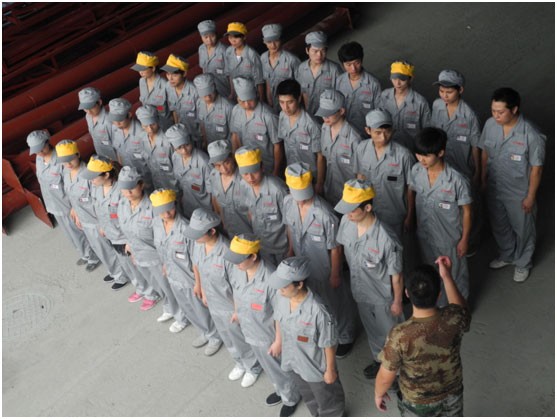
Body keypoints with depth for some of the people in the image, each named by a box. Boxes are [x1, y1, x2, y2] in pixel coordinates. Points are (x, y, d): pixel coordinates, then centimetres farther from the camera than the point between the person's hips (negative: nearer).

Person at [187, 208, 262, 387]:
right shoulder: (199, 244, -16)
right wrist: (201, 288, 14)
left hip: (231, 307, -6)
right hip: (213, 304, 7)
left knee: (241, 341, 19)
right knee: (227, 339, 29)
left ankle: (253, 369, 47)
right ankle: (240, 364, 56)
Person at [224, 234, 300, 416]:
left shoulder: (270, 279, -37)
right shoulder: (237, 269, -17)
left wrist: (278, 341, -18)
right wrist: (237, 312, 19)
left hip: (268, 336, -6)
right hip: (250, 331, 6)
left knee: (280, 369, 21)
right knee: (269, 367, 31)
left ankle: (291, 398, 50)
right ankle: (281, 390, 59)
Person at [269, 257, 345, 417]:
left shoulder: (318, 311, -39)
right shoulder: (282, 298, -20)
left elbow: (329, 345, -24)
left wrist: (330, 370, -11)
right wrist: (280, 344, 14)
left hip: (317, 366, -6)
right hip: (294, 361, 6)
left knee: (326, 399, 25)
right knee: (307, 395, 34)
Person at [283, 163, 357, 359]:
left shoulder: (325, 214, -37)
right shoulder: (288, 202, -19)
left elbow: (335, 247, -23)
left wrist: (335, 274, -12)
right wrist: (291, 250, 13)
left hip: (325, 268, -5)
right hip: (303, 264, 5)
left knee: (336, 303, 20)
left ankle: (345, 338, 47)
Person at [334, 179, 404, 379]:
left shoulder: (386, 240, -38)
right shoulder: (346, 221, -21)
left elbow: (396, 274, -22)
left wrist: (397, 302, -9)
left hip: (383, 295, -5)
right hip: (360, 290, 5)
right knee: (372, 330, 30)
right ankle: (379, 359, 58)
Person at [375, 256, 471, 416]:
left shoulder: (400, 336, -39)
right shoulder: (453, 319, -30)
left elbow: (386, 378, -22)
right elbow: (462, 310, -2)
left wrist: (379, 394, 0)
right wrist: (447, 276, -7)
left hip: (418, 402, -2)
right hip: (452, 392, 3)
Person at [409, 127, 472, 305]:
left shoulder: (457, 180, -30)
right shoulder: (416, 171, -17)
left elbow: (466, 211, -17)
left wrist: (464, 240, -9)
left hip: (450, 238, -4)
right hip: (425, 234, 4)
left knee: (455, 274, 21)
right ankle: (437, 304, 54)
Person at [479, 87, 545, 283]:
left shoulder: (531, 135, -29)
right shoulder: (490, 124, -14)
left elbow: (536, 168, -18)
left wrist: (530, 196, -12)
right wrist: (483, 178, 10)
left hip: (519, 193, -4)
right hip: (494, 188, 5)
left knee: (522, 229, 18)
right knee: (499, 225, 25)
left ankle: (523, 263, 44)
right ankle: (506, 255, 52)